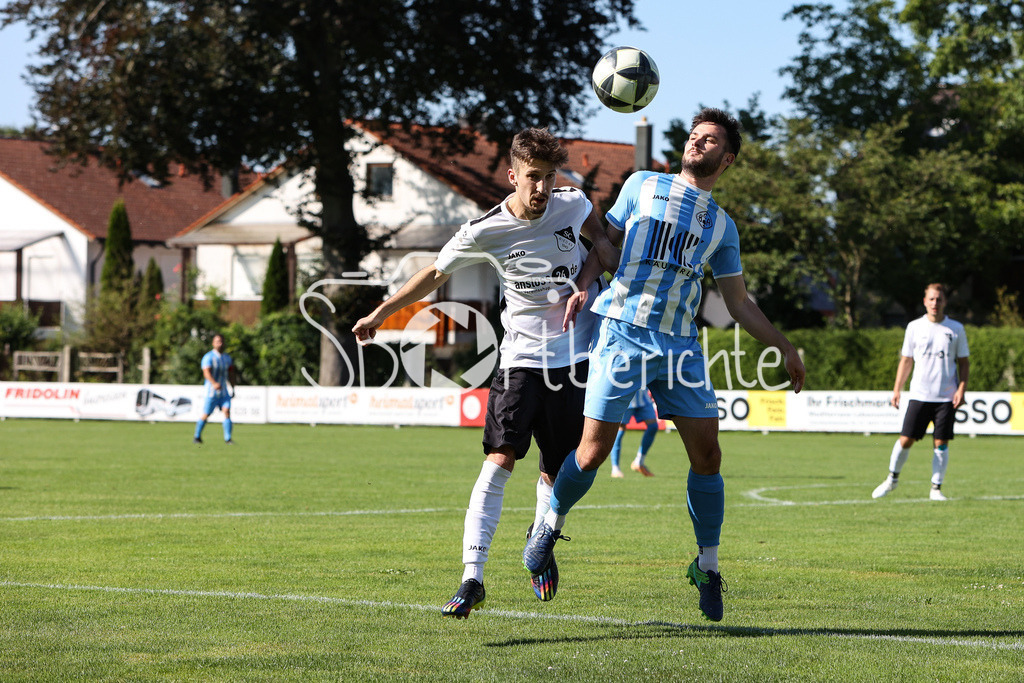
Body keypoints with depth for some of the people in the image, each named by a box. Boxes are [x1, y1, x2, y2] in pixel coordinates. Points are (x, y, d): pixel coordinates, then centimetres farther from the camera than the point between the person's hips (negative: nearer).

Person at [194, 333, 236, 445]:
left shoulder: (227, 358, 11)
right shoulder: (208, 357, -10)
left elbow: (231, 374, 19)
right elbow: (206, 372, -24)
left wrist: (232, 389, 16)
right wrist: (214, 383, -40)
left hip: (224, 391, 5)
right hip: (211, 391, -5)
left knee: (227, 412, -11)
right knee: (206, 415, 0)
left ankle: (228, 438, -11)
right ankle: (197, 436, 19)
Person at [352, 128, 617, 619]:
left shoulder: (572, 204, -3)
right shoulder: (484, 231, -9)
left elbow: (598, 234, 22)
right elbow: (436, 273, 5)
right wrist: (381, 313, 11)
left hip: (574, 356, 2)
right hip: (520, 356, -2)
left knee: (558, 472, 6)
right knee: (499, 460, -17)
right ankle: (472, 578, -21)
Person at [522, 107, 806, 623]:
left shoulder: (722, 226, 17)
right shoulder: (643, 186, 11)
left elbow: (739, 304, 20)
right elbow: (608, 240, 16)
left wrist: (785, 349, 13)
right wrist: (582, 286, -1)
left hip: (680, 345, 3)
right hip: (622, 333, -3)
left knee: (706, 454, -5)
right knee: (594, 449, -7)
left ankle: (707, 567, 9)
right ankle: (551, 525, 20)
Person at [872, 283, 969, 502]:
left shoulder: (956, 329, 5)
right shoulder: (914, 327, 6)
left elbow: (964, 362, 9)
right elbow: (906, 360, 11)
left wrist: (961, 389, -4)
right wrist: (897, 390, 5)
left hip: (947, 397, 0)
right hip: (919, 394, 0)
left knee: (941, 443, -3)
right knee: (906, 440, -2)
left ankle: (936, 488, 6)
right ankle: (892, 479, 18)